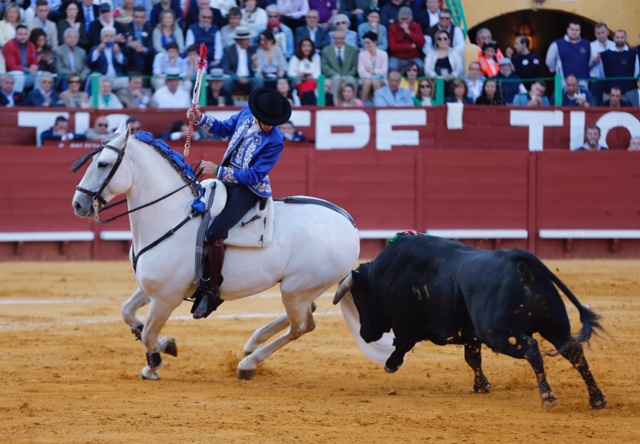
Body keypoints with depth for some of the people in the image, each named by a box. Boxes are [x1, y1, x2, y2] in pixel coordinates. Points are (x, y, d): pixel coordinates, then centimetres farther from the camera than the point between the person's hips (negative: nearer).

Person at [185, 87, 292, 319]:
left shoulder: (275, 142, -21)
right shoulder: (246, 114, -1)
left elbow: (253, 176, -22)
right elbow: (224, 128, 19)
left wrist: (218, 170, -24)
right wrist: (200, 119, 5)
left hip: (248, 190, -8)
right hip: (228, 181, 8)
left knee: (214, 234, -25)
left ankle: (212, 291, -14)